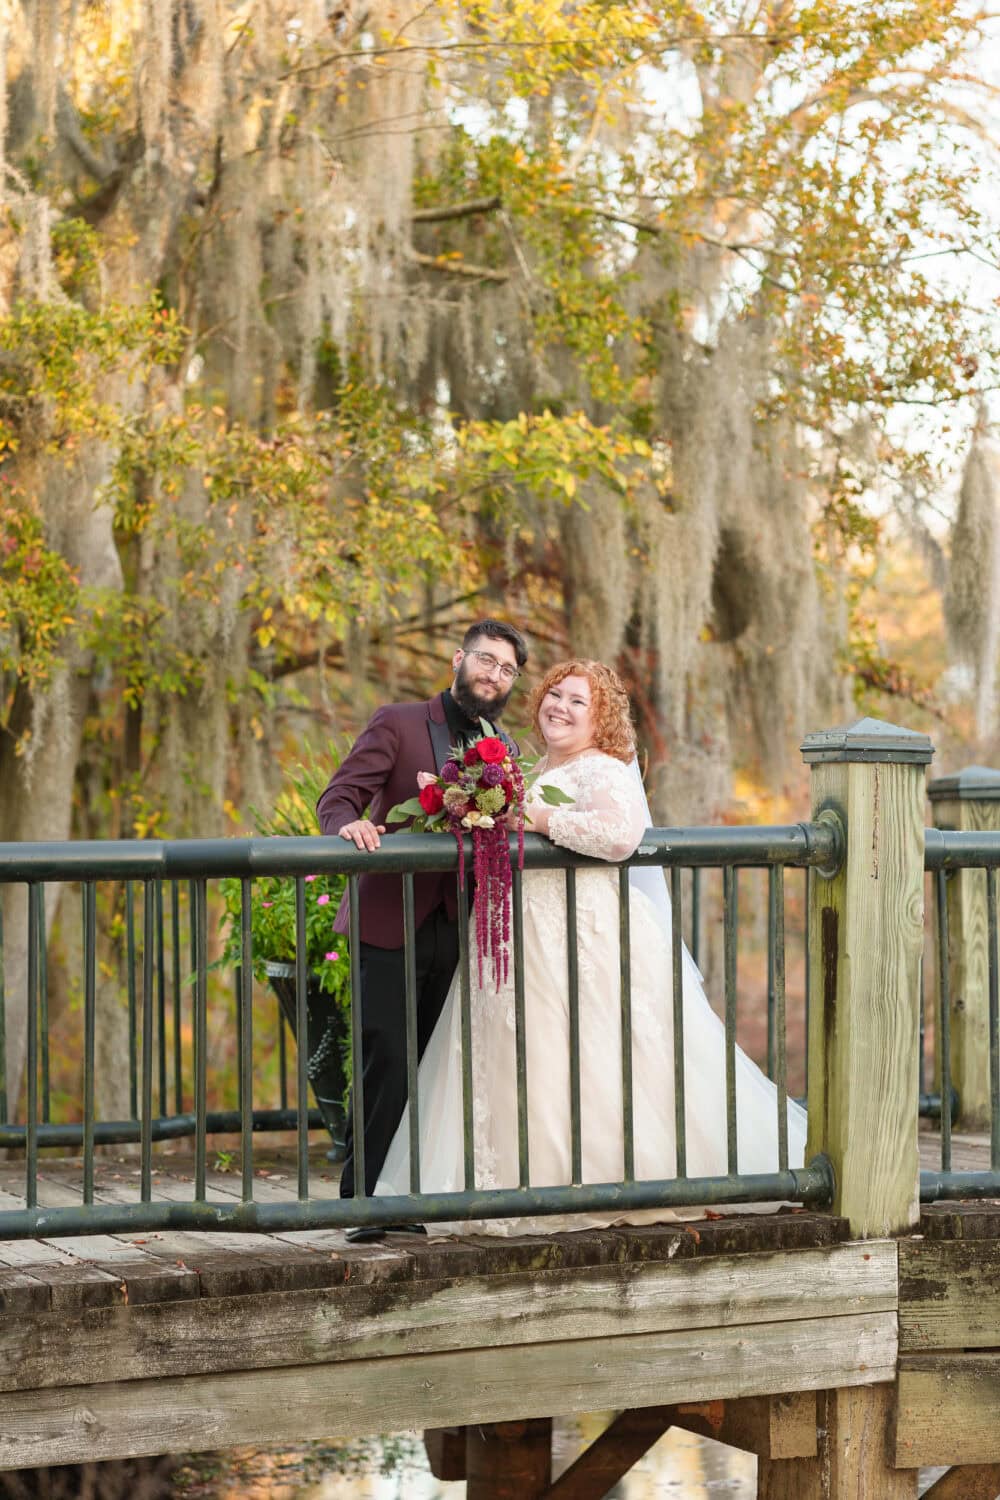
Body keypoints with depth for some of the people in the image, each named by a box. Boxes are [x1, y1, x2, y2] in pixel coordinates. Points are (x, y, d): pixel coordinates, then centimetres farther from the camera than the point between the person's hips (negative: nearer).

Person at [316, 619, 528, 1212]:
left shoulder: (504, 750, 15)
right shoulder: (398, 723, 1)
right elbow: (338, 796, -5)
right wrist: (350, 823, -28)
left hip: (455, 933, 5)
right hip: (391, 924, -5)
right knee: (388, 1060, -11)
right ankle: (362, 1200, -5)